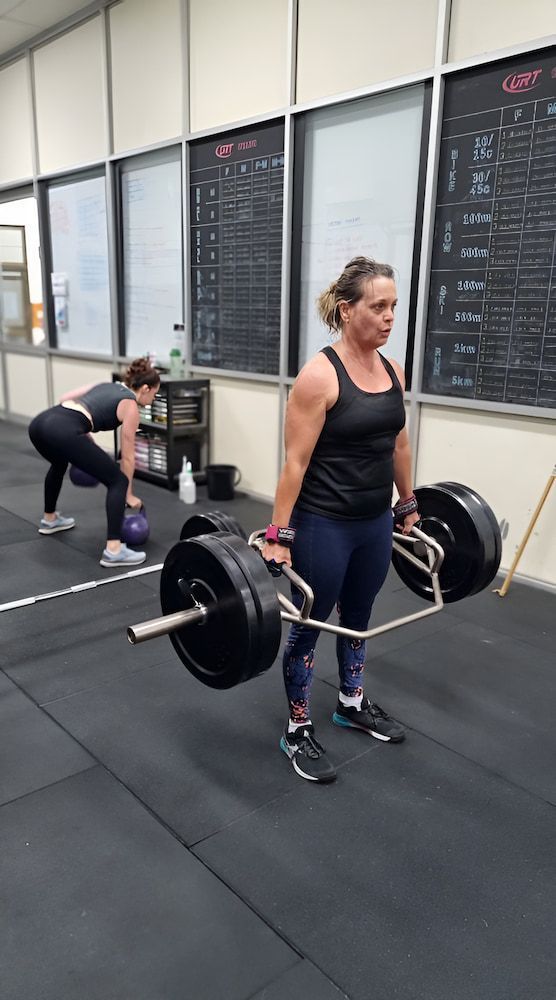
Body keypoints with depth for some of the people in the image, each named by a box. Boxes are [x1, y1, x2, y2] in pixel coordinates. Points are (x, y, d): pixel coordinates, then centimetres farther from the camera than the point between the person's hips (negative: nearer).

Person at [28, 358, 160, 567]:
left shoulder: (106, 384, 29)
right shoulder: (130, 406, 9)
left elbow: (65, 398, 26)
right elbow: (127, 456, 11)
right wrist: (129, 494, 20)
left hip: (39, 423, 9)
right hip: (63, 431, -8)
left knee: (59, 463, 41)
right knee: (118, 481, 2)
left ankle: (49, 519, 56)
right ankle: (113, 550, -6)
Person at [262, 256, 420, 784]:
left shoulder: (392, 370, 4)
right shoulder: (319, 375, -18)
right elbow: (295, 462, -18)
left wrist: (408, 503, 19)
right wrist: (279, 535, -17)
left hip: (375, 523, 7)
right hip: (324, 526, -7)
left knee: (357, 617, 23)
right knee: (308, 626, 9)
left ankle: (352, 704, 45)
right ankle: (298, 731, 27)